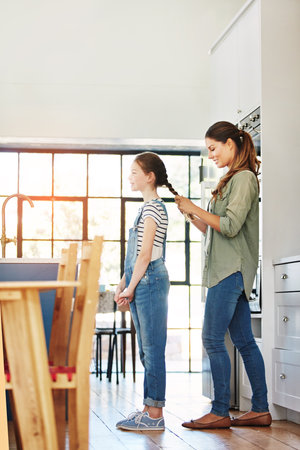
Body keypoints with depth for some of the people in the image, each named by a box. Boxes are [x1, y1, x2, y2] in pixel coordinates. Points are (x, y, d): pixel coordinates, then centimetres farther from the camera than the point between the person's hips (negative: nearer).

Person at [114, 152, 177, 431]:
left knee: (153, 349, -7)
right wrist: (123, 285, 17)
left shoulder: (153, 207, -10)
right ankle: (150, 409, 18)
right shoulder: (148, 207, 20)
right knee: (147, 350, 12)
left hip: (149, 281, -10)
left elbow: (145, 254, -16)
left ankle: (155, 415, -3)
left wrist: (131, 287, -12)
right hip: (142, 282, 10)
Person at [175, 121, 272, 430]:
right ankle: (260, 410, 13)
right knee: (244, 341, 9)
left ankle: (220, 412, -3)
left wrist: (196, 208, -9)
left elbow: (230, 226, -19)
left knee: (212, 339, -8)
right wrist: (192, 215, 8)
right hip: (227, 269, 10)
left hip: (231, 270, -10)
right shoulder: (232, 180, 20)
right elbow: (214, 230, 20)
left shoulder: (244, 178, -9)